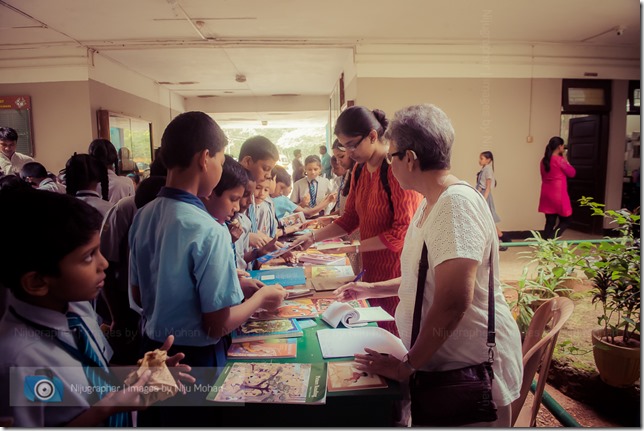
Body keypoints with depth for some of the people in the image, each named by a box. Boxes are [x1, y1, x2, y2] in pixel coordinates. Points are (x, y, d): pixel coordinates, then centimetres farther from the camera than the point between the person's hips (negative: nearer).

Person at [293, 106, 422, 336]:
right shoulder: (359, 169, 8)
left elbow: (403, 231, -18)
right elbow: (350, 218, 14)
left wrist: (357, 247, -13)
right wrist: (313, 237, 4)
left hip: (397, 268, -7)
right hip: (371, 268, 7)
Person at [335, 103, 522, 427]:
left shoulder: (457, 203, -24)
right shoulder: (429, 205, 8)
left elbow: (453, 301, -32)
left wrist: (407, 366, -23)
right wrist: (371, 290, 19)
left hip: (474, 368, -9)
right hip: (439, 361, 9)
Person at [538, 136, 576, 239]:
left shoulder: (544, 160, 7)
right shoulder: (560, 160, -13)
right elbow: (572, 173, -1)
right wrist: (565, 159, 5)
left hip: (547, 195, 7)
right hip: (559, 195, -7)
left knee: (550, 222, 10)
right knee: (565, 220, 8)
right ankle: (551, 239, -9)